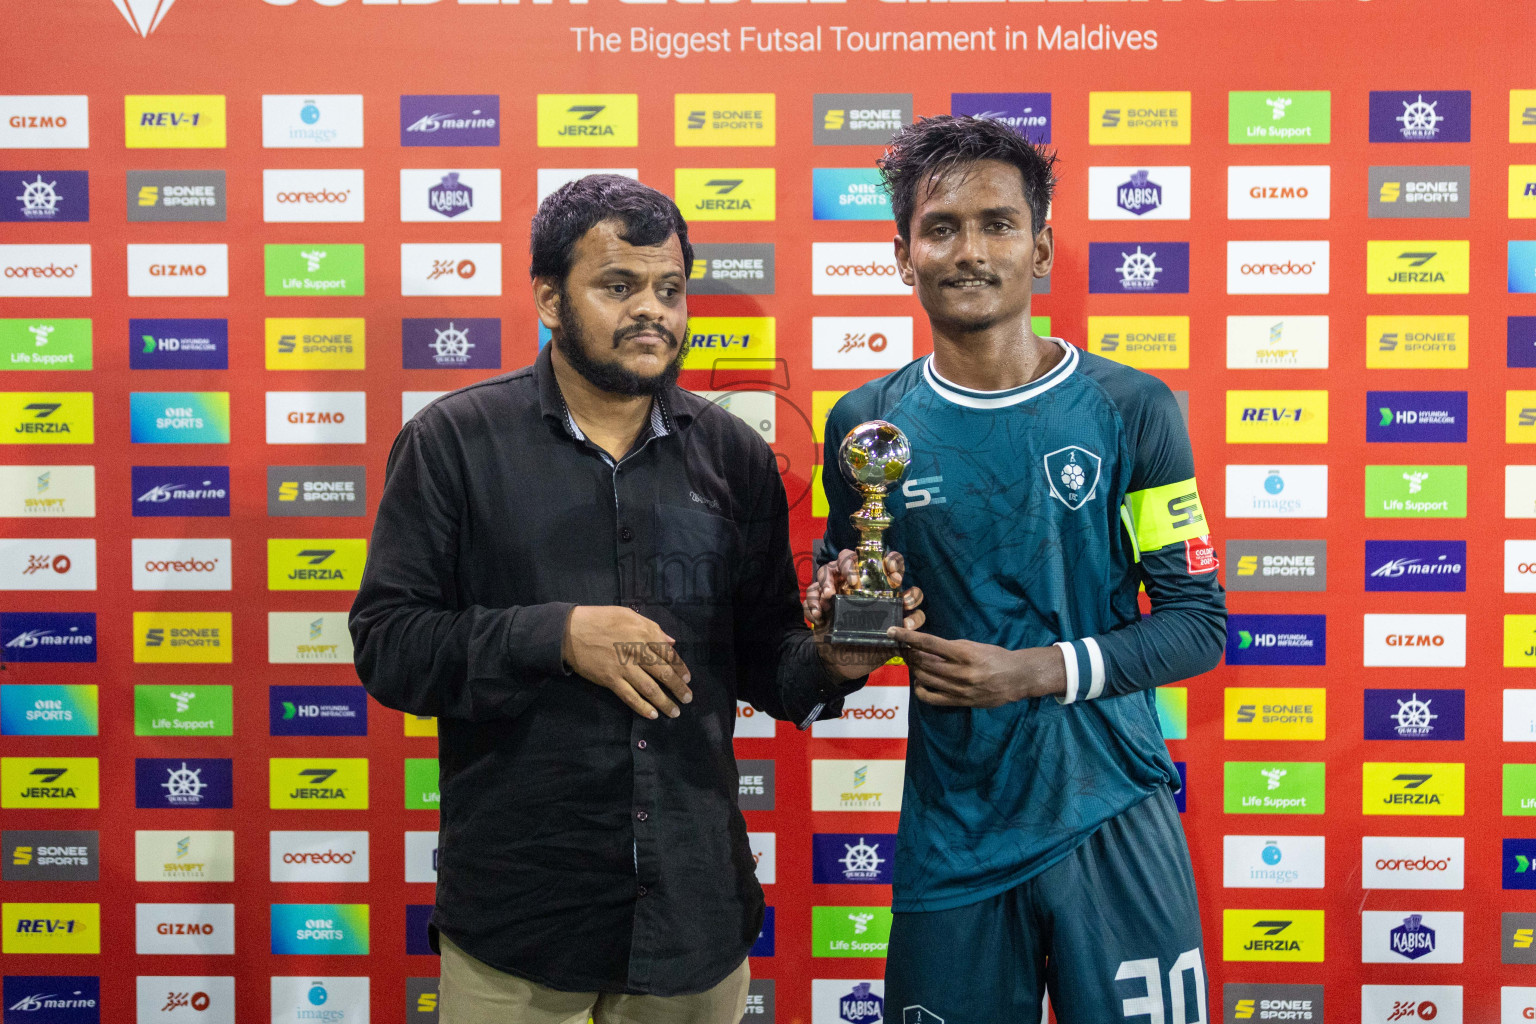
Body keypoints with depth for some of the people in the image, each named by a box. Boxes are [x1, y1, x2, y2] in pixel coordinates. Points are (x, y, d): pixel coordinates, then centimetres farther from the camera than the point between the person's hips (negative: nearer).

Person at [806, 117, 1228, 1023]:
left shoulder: (1132, 410, -3)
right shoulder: (867, 423, 1)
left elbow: (1199, 622, -2)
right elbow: (842, 590, 14)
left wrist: (1038, 671, -16)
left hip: (1113, 821, -1)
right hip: (950, 836, 1)